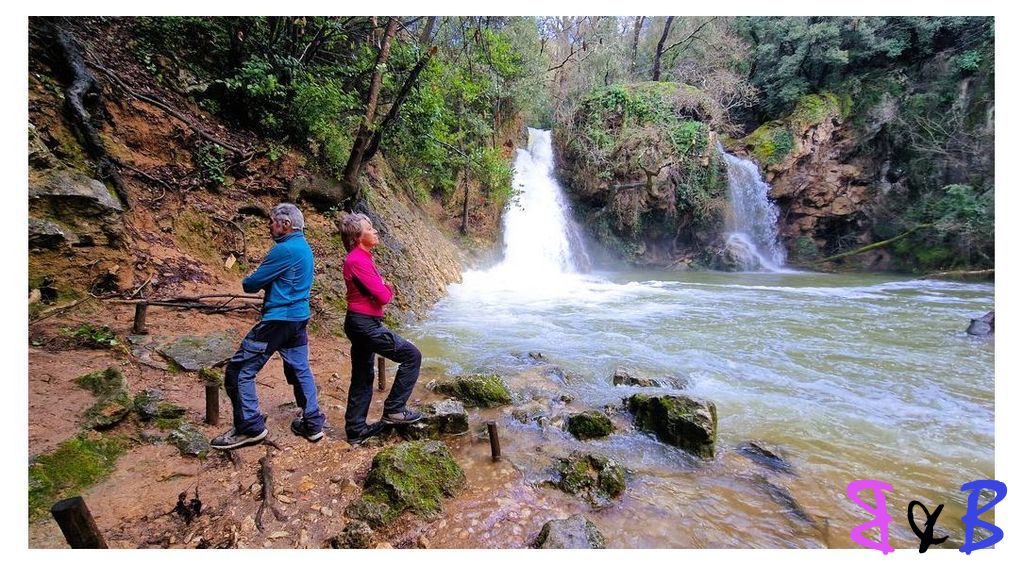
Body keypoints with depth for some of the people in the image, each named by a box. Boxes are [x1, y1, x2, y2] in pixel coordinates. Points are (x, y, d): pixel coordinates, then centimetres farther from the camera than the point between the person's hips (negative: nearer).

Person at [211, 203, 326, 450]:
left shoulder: (284, 249, -17)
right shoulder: (305, 248, 12)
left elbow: (251, 283, -12)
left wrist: (246, 282, 9)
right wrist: (261, 283, 2)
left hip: (278, 319, -9)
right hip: (299, 317, 10)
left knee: (239, 370, 1)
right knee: (300, 370, 16)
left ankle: (250, 427, 8)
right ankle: (313, 423, 21)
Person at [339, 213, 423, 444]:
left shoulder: (362, 257, 14)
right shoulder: (358, 260, -18)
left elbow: (378, 289, 17)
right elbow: (384, 296, -20)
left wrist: (384, 288, -3)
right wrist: (390, 290, 1)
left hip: (362, 323, 11)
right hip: (365, 324, -11)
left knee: (363, 378, 16)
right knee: (411, 355, -5)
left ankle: (356, 430, 26)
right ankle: (394, 409, 2)